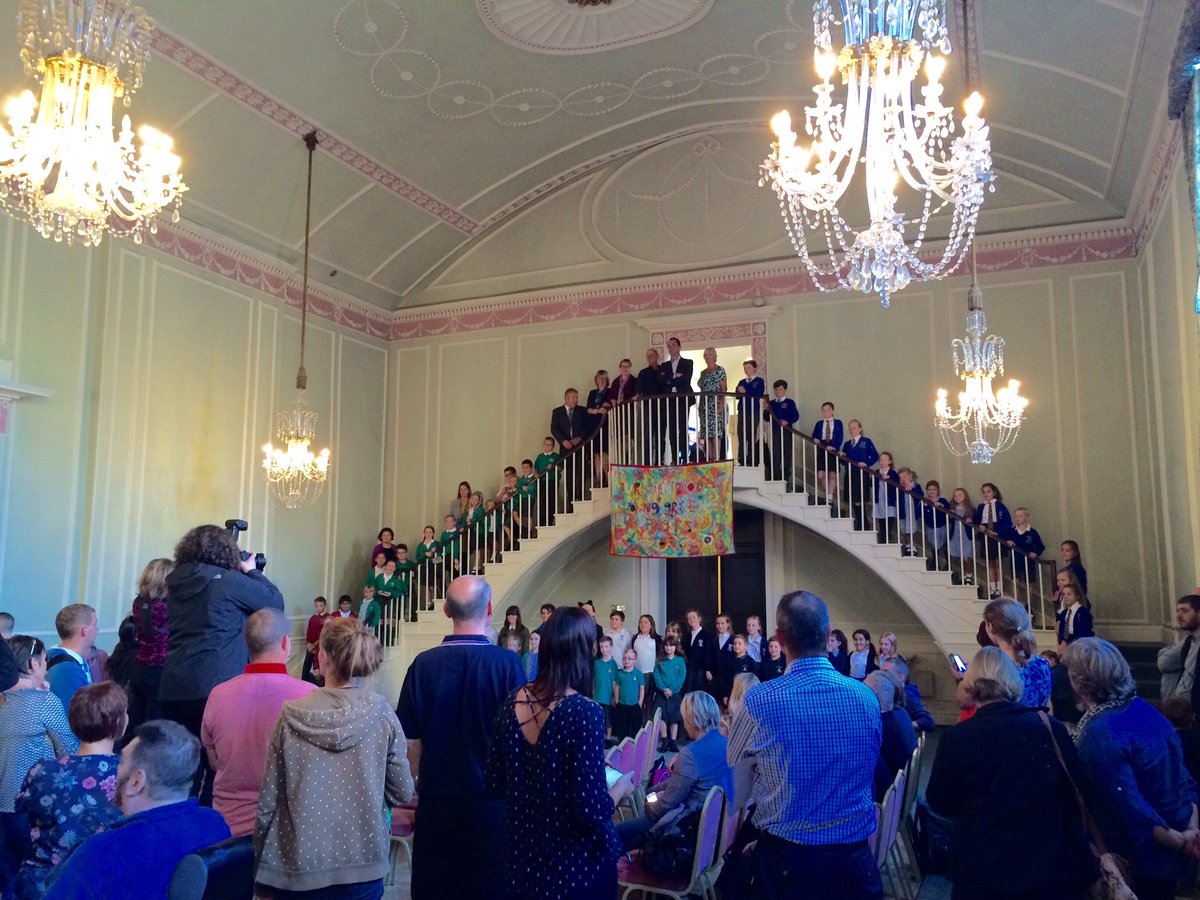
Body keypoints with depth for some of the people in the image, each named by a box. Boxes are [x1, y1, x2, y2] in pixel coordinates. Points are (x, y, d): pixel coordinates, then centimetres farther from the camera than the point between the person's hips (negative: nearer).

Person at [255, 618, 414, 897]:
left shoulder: (292, 717, -11)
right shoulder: (383, 715, -11)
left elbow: (269, 799, -4)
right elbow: (402, 793, -3)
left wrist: (259, 857, 11)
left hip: (300, 862, 0)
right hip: (364, 863, 0)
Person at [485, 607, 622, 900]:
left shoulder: (513, 701, -4)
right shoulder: (584, 712, -22)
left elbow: (495, 784, 4)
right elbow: (589, 807, -24)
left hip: (521, 856, 5)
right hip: (574, 864, -4)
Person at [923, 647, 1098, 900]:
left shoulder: (956, 738, -13)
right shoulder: (1050, 727, -6)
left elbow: (940, 803, -1)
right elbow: (1078, 788, 8)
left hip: (985, 872, -2)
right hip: (1056, 868, 2)